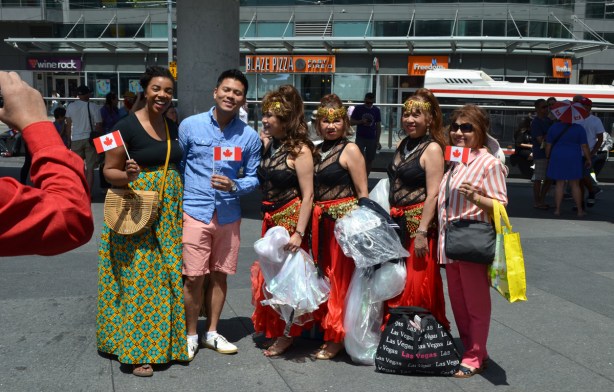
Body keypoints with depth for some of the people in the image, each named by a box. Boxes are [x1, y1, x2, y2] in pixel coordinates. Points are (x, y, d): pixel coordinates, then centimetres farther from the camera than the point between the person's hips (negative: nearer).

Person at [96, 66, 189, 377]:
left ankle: (165, 340, 22)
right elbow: (109, 171, -8)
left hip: (168, 215, 6)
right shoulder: (126, 126, -9)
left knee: (167, 276, 8)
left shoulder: (173, 128, 11)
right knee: (137, 279, -4)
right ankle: (135, 350, 7)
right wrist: (127, 176, -28)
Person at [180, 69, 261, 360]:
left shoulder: (249, 136, 2)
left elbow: (254, 177, 8)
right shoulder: (190, 126, -2)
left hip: (229, 214, 2)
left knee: (219, 275, 12)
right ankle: (191, 334, 19)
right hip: (195, 212, -2)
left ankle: (211, 333, 29)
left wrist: (234, 185, -12)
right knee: (194, 277, -1)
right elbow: (176, 167, 6)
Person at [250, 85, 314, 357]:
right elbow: (263, 183, 13)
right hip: (271, 218, 7)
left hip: (290, 218, -7)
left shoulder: (299, 150, -14)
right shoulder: (269, 145, 7)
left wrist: (299, 232, -20)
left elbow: (307, 195, -16)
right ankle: (272, 327, 31)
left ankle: (286, 335, 17)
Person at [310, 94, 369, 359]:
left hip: (344, 218, -7)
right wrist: (312, 221, 9)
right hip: (319, 220, 7)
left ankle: (337, 337, 8)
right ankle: (326, 326, 26)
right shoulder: (317, 151, 14)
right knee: (323, 275, 12)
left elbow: (363, 193, -8)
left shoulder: (350, 150, -5)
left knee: (340, 277, -2)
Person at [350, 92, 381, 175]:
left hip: (372, 139, 2)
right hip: (360, 138, -2)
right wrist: (361, 121, -17)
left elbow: (378, 126, 5)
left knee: (370, 160, 6)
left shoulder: (376, 110, 2)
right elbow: (351, 122, 0)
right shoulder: (358, 108, -3)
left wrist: (377, 140, 0)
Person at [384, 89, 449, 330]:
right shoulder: (403, 145, 14)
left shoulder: (432, 149, -9)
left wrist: (421, 232, -23)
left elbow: (433, 195, -17)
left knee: (417, 286, -3)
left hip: (419, 222, -8)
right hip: (397, 223, 8)